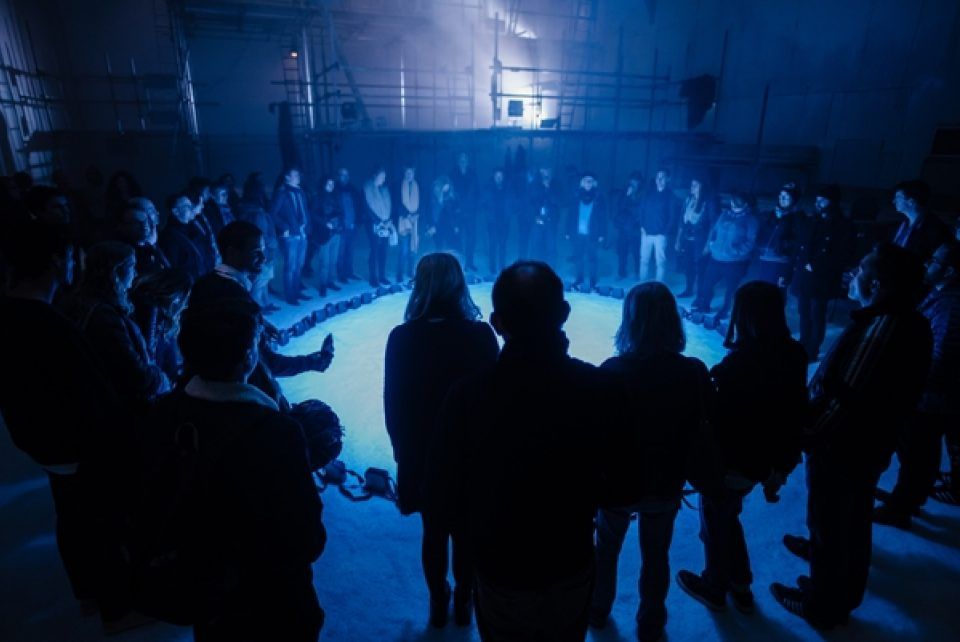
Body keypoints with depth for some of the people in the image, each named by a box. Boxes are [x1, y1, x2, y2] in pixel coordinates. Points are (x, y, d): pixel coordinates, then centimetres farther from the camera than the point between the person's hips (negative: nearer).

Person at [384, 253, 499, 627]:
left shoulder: (402, 337, -15)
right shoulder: (480, 335, -18)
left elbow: (393, 403, -7)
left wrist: (403, 448, 9)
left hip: (421, 454, 1)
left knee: (434, 531, 21)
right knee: (466, 531, 20)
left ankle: (439, 603, 38)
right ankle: (464, 602, 38)